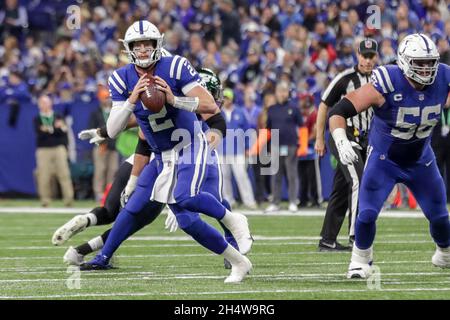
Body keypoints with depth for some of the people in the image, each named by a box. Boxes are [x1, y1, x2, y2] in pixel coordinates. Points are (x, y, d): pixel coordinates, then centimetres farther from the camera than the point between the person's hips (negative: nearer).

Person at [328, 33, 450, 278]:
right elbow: (338, 111, -33)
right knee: (367, 214, -13)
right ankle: (361, 260, 13)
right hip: (383, 159, -4)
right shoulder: (386, 85, -31)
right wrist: (342, 142, -48)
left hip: (420, 160, 4)